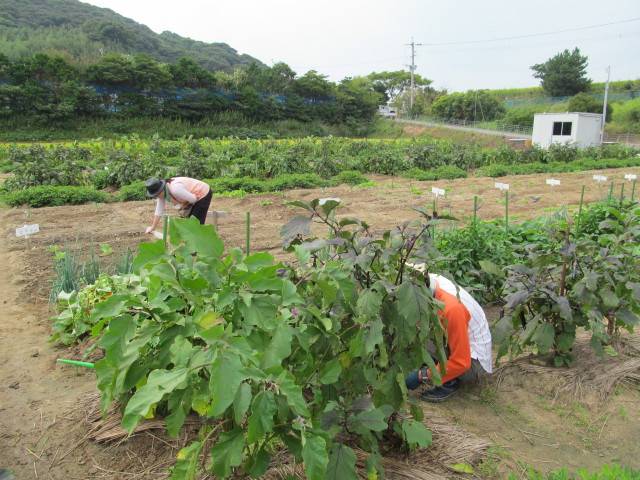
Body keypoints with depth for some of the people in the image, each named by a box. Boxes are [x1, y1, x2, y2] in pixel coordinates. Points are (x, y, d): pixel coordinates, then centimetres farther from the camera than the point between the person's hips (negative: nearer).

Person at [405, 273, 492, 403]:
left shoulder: (451, 307, -34)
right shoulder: (430, 279, -13)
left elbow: (461, 362, -27)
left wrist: (422, 376, -23)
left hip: (473, 364, -8)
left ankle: (449, 382, -8)